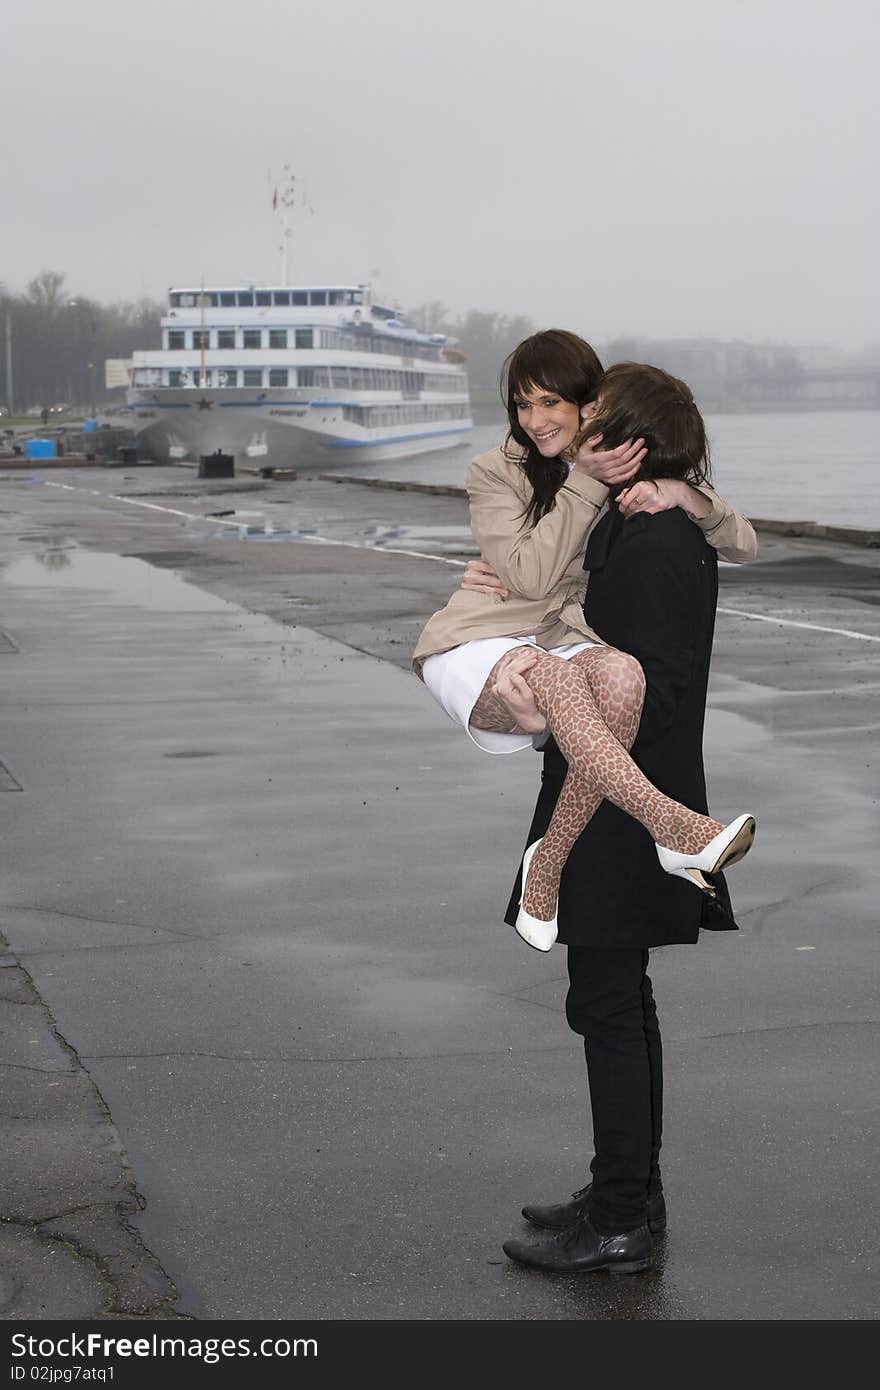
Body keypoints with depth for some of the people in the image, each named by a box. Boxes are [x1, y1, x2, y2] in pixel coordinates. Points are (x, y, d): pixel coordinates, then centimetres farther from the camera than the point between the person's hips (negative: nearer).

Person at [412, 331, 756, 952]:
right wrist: (586, 483, -11)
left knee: (622, 675, -35)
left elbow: (744, 545, 5)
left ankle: (547, 863, -24)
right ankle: (670, 827, -48)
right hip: (477, 648, -2)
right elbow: (530, 575, -11)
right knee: (555, 677, -38)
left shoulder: (632, 470, 11)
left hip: (566, 642, 3)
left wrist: (683, 493, -13)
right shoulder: (494, 473, 5)